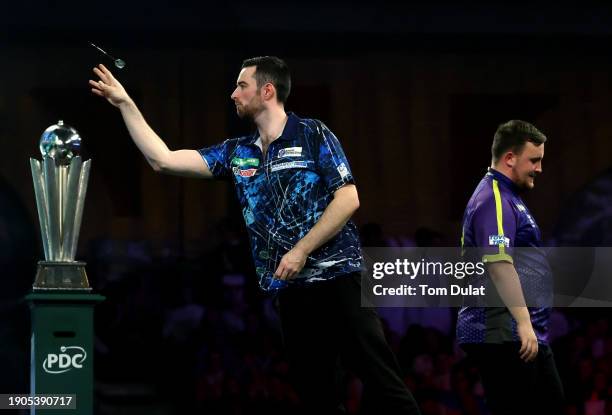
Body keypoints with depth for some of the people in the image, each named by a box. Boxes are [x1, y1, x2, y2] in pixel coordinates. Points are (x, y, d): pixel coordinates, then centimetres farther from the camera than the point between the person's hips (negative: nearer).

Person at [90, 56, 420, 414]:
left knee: (382, 384, -10)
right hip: (293, 290, 6)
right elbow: (163, 160, 11)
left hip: (336, 279, -6)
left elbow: (348, 199, -9)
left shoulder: (313, 135, -2)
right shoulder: (237, 153, 13)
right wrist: (125, 103, 10)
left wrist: (301, 251, -14)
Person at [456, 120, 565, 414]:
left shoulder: (506, 197, 19)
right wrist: (523, 322, -29)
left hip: (527, 335, 11)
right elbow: (498, 264, -26)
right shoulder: (494, 201, -15)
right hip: (503, 336, -11)